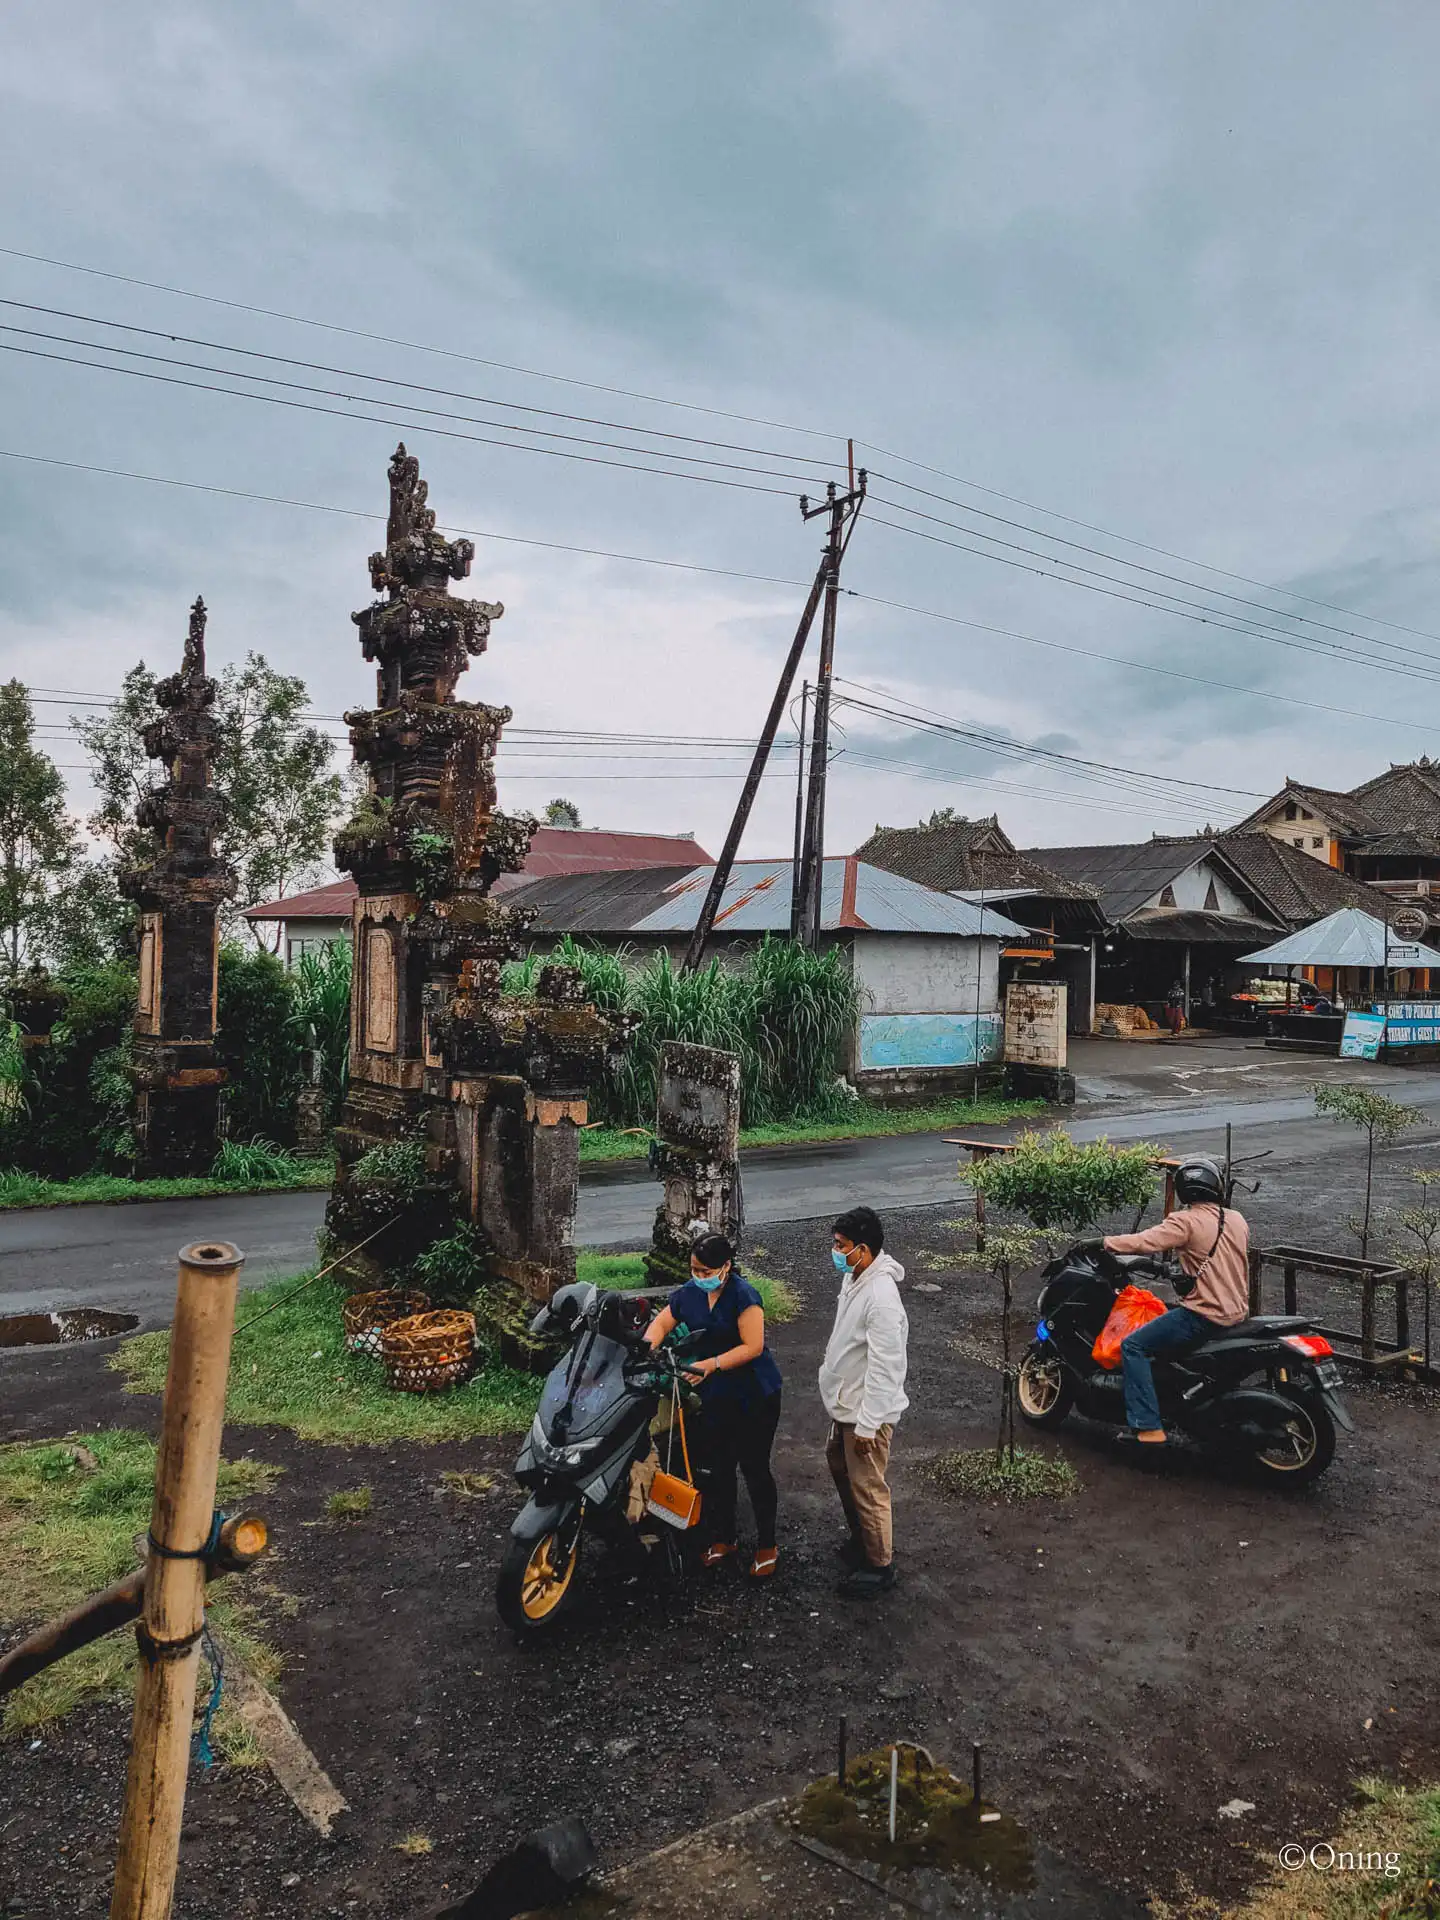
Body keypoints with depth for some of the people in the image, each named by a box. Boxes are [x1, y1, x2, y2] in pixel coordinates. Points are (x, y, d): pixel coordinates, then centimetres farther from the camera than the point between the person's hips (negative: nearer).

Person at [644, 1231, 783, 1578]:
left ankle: (767, 1546, 20)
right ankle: (722, 1539, 31)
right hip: (713, 1396, 6)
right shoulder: (688, 1293, -1)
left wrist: (711, 1364, -28)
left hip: (754, 1396, -6)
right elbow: (662, 1323, 8)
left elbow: (753, 1347, -23)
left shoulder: (743, 1295, -20)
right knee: (715, 1469, 13)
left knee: (754, 1469, 3)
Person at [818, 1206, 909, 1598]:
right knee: (840, 1466, 25)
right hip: (846, 1401, 10)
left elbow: (884, 1368, -28)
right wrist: (832, 1372, 22)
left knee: (867, 1487, 4)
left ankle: (880, 1566, 23)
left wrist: (867, 1424, -25)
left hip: (867, 1409, -10)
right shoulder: (853, 1278, -1)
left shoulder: (881, 1297, -31)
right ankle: (861, 1538, 45)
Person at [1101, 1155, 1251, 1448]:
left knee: (1133, 1346, -5)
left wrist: (1104, 1242, -10)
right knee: (1169, 1317, 34)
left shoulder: (1186, 1221, -15)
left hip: (1206, 1314, -8)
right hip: (1237, 1311, 8)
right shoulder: (1237, 1219, 7)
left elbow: (1143, 1242, -24)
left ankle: (1148, 1428, -13)